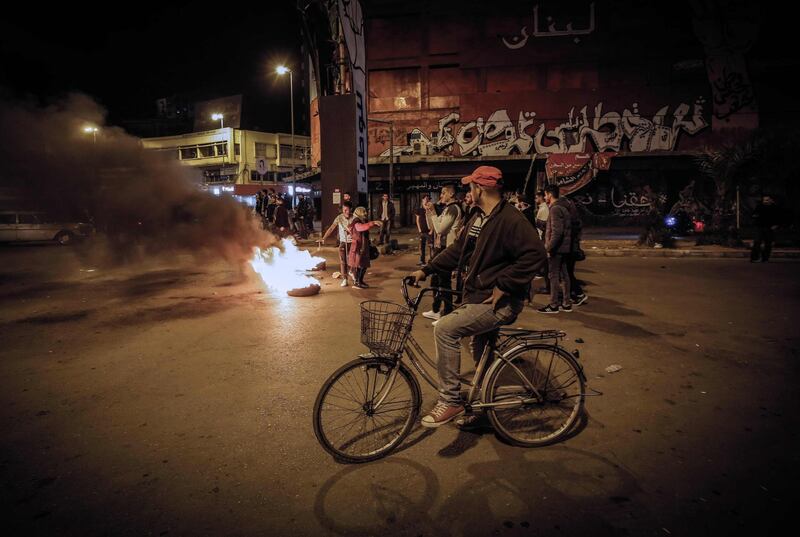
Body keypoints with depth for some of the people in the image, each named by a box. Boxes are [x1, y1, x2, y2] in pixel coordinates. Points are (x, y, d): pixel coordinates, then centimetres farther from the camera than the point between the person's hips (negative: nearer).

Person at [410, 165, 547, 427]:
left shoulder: (510, 219, -19)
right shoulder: (478, 217, 10)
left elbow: (536, 255, -26)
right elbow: (458, 249, 14)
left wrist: (503, 286, -25)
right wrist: (426, 270, 8)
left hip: (498, 302, -10)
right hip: (478, 297, 10)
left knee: (445, 329, -23)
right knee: (481, 358, 22)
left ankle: (450, 400, -12)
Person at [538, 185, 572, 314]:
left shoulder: (555, 209, -15)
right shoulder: (563, 207, 16)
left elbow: (556, 231, -23)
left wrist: (549, 248, -19)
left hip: (556, 248, -10)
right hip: (564, 247, 10)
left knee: (554, 276, -4)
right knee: (563, 275, 13)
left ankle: (553, 305, 1)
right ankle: (566, 303, 19)